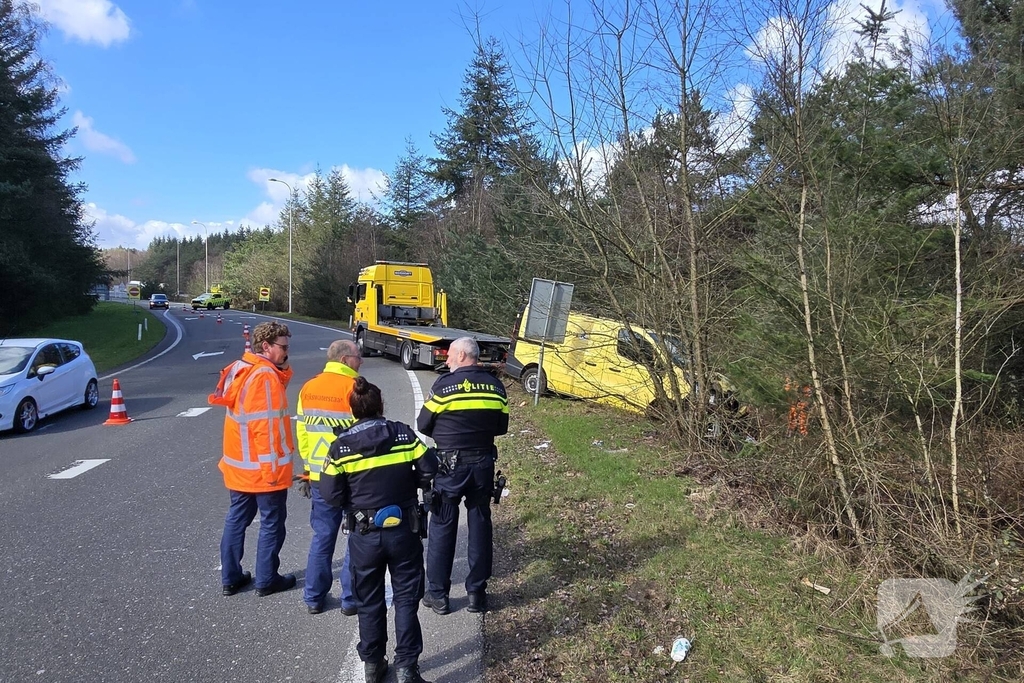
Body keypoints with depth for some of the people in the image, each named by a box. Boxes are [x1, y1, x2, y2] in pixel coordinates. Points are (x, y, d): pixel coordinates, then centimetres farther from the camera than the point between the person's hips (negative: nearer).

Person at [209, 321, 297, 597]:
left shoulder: (240, 369, 8)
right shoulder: (264, 376, -20)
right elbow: (265, 426, -23)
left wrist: (282, 372, -3)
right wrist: (272, 468, -20)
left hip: (239, 465, 9)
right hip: (264, 468, -8)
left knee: (236, 518, 16)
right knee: (272, 522, 5)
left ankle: (231, 577, 24)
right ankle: (267, 580, 15)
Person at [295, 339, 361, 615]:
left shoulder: (308, 388, 6)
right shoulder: (354, 388, -14)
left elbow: (302, 433, 10)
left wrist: (308, 470, 18)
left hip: (319, 477, 6)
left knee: (322, 536, 16)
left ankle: (314, 597, 23)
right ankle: (351, 599, 15)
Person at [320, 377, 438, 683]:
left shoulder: (342, 445, -7)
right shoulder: (403, 434, -6)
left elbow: (331, 494, -9)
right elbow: (430, 472, -6)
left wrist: (353, 502, 10)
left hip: (364, 535, 0)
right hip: (403, 530, 0)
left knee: (369, 601, 17)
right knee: (406, 598, 11)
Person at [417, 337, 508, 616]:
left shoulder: (444, 384, -10)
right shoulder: (494, 385, 2)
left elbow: (423, 425, -4)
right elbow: (501, 427, 7)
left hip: (450, 465, -3)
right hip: (483, 464, 4)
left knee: (443, 527, 8)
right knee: (480, 527, 12)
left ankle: (438, 594, 15)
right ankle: (477, 593, 19)